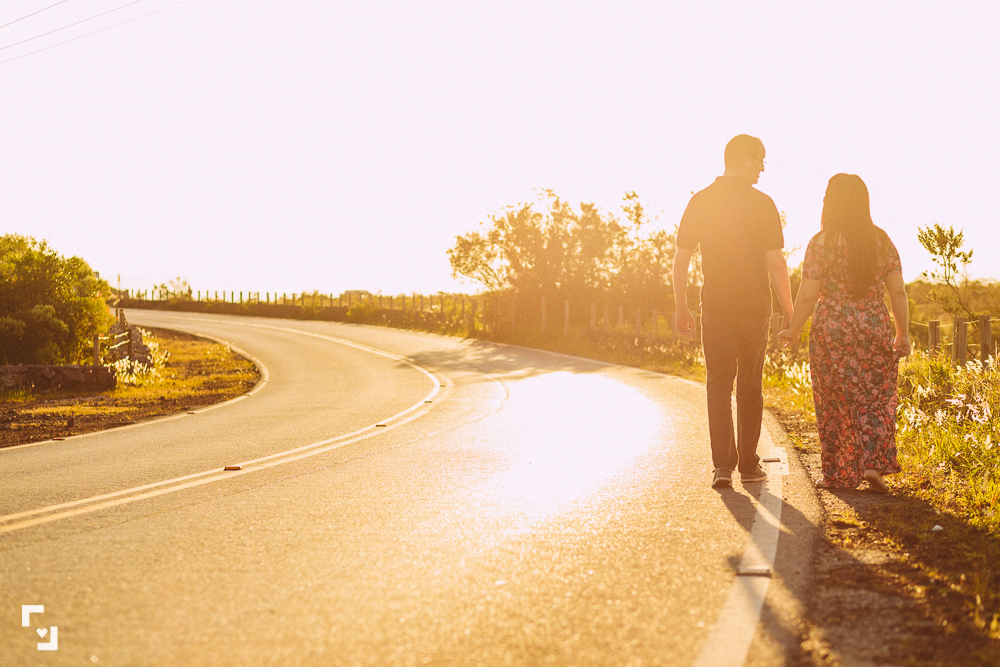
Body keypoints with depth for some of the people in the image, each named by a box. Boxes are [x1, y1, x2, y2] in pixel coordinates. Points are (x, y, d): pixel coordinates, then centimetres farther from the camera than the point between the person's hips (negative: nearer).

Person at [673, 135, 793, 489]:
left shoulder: (700, 202, 2)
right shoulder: (762, 203, -6)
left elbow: (681, 258, 3)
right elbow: (776, 261, -9)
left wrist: (681, 308, 10)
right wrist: (789, 311, -1)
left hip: (715, 306, 1)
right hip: (755, 305, -1)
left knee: (718, 384, 1)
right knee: (750, 386, 11)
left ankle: (723, 465, -10)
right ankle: (749, 465, 17)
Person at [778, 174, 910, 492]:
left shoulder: (821, 243, -8)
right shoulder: (882, 240, 2)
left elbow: (807, 296, -9)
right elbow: (898, 291, 1)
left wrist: (793, 331, 4)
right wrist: (903, 333, 9)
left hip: (831, 332, -2)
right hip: (875, 330, 2)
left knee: (834, 403, 9)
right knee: (875, 398, 12)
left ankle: (839, 475, 14)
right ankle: (872, 465, -3)